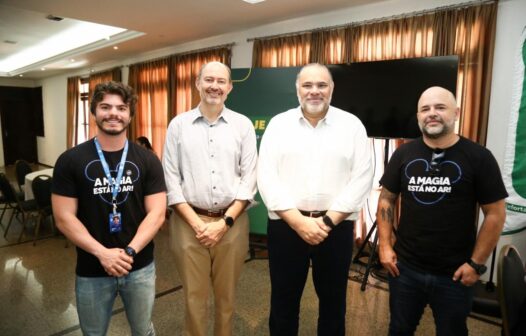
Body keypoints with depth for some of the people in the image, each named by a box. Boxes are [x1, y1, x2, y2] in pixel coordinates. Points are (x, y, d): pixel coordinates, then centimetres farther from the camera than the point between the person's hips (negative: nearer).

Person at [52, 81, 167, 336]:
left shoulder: (147, 160, -3)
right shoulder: (70, 161, -5)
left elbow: (156, 214, -7)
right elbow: (64, 217, -8)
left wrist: (129, 252, -19)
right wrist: (102, 253, -18)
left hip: (140, 267, 1)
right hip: (91, 270, 0)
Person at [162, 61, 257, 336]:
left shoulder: (243, 125, 3)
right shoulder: (178, 125, 3)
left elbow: (249, 178, -1)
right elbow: (171, 180, -1)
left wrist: (225, 222, -8)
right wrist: (197, 223, -8)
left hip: (232, 223, 1)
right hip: (189, 222, 0)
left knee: (226, 294, 15)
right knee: (194, 295, 12)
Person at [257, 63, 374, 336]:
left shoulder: (352, 125, 3)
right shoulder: (278, 124, 3)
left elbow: (362, 179, -4)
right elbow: (267, 178, -5)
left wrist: (328, 221, -12)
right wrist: (298, 221, -13)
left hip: (336, 228, 1)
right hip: (285, 226, 0)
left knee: (333, 303, 17)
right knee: (283, 302, 14)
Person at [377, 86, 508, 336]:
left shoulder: (478, 157, -8)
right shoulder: (404, 154, -1)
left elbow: (495, 214, -6)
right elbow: (386, 199, 4)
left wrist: (476, 263, -8)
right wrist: (385, 245, -3)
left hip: (454, 273, -1)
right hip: (405, 267, 2)